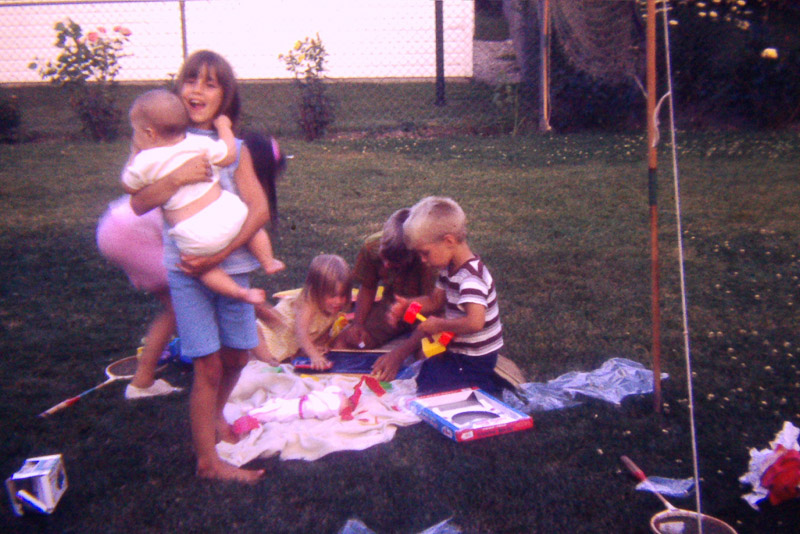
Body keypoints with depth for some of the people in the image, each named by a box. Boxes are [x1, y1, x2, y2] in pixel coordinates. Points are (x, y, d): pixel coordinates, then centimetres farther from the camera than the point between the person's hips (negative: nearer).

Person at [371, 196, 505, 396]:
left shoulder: (471, 276, -28)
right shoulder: (450, 268, 3)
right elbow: (435, 301, 17)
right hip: (456, 353, 9)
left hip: (474, 363, -9)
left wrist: (439, 325, -27)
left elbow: (475, 322, -42)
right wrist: (408, 305, -2)